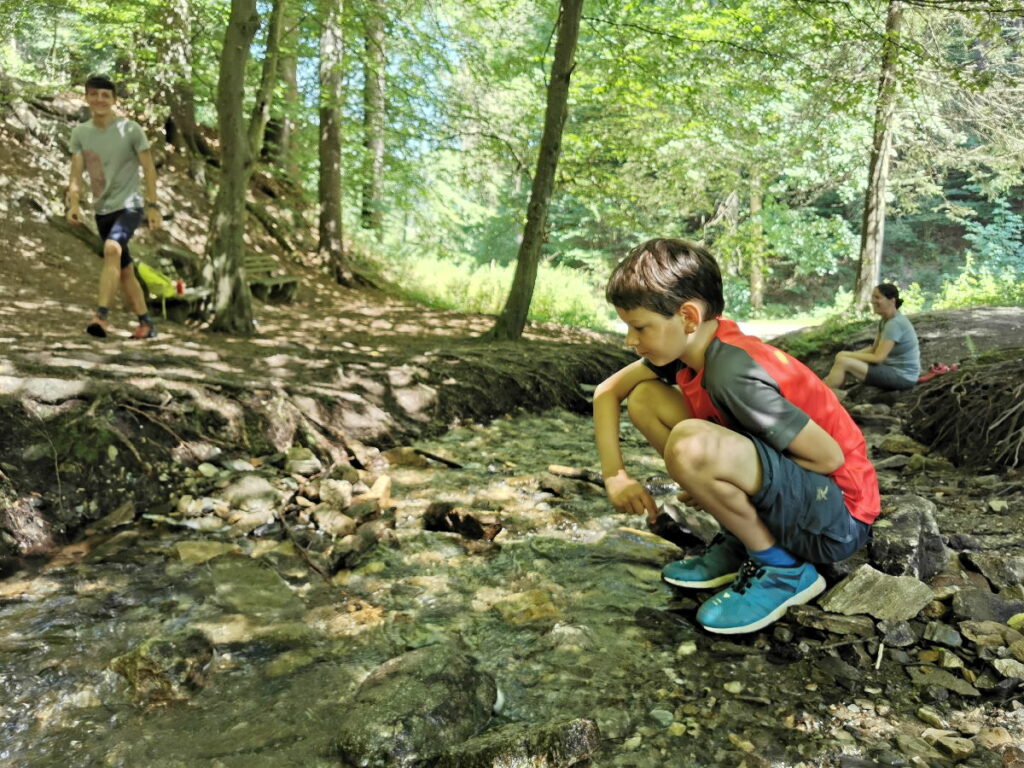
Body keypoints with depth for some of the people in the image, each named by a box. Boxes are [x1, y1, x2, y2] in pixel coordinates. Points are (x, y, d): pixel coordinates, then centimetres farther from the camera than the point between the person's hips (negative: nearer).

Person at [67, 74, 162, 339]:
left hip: (129, 205, -5)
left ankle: (102, 314, -33)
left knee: (112, 248, -31)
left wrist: (152, 206, -9)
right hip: (102, 210, 5)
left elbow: (148, 168, -4)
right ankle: (146, 323, 19)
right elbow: (76, 172, -1)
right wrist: (74, 204, -17)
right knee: (124, 270, 9)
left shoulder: (131, 129, -6)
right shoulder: (80, 133, 4)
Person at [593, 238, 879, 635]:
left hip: (837, 518, -8)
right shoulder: (689, 346, -4)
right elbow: (608, 391, 7)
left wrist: (713, 489, -14)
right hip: (789, 482, 9)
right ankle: (738, 543, 7)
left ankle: (782, 569, -10)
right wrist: (615, 475, -6)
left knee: (689, 445, -37)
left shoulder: (733, 372, -28)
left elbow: (830, 456, -23)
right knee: (644, 398, 0)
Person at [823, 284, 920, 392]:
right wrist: (851, 354, -2)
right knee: (841, 356, 5)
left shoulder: (895, 323, -21)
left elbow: (878, 357, -22)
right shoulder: (885, 321, 8)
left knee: (843, 362, -19)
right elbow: (874, 348, 12)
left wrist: (849, 355, -13)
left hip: (902, 377, -10)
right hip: (892, 367, 10)